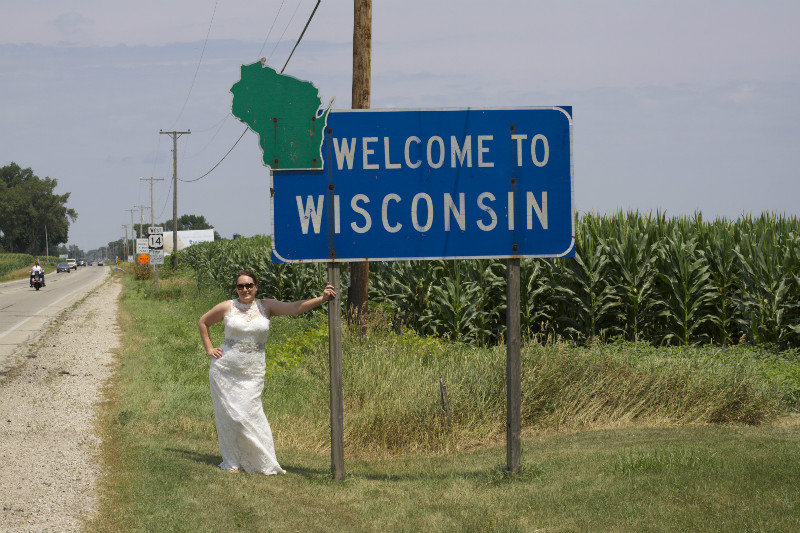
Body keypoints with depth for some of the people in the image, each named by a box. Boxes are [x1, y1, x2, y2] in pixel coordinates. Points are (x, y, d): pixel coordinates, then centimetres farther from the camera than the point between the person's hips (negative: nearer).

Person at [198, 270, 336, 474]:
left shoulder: (266, 307, 3)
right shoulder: (227, 307, 3)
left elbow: (295, 307, -9)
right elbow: (203, 322, 17)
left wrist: (321, 299, -23)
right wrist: (209, 349, 8)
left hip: (252, 373, 0)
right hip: (225, 370, 1)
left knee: (247, 415, -9)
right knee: (229, 415, 1)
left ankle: (263, 462, 1)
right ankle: (232, 462, 12)